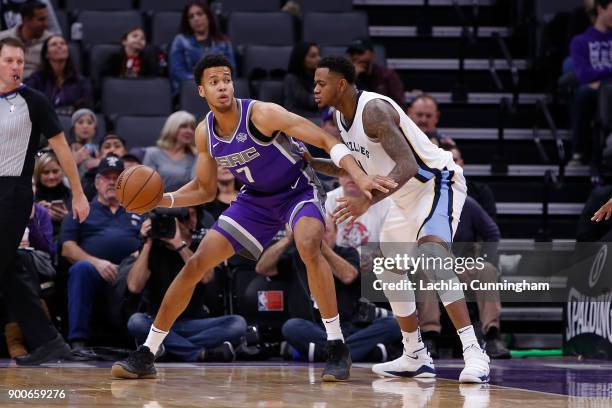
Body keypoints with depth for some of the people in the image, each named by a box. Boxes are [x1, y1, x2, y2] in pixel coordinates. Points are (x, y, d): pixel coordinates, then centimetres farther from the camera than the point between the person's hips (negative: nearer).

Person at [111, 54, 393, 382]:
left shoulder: (261, 114, -26)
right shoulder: (204, 133, -8)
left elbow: (325, 140, -27)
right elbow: (205, 190, 6)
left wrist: (359, 176, -41)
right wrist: (163, 199, -11)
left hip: (298, 191, -5)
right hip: (254, 199, 5)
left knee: (308, 247, -37)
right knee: (195, 265, -2)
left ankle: (337, 348, -26)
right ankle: (145, 356, 7)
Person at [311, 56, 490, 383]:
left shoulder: (374, 110, -26)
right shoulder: (340, 116, 4)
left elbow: (407, 165, -34)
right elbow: (358, 168, 17)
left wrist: (368, 200, -43)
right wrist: (311, 163, 5)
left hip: (437, 182, -11)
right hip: (406, 193, 11)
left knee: (431, 257, -30)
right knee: (390, 269, 15)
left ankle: (473, 352, -33)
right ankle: (415, 358, 25)